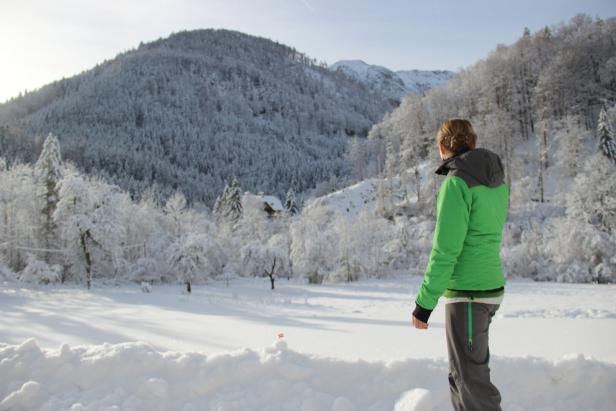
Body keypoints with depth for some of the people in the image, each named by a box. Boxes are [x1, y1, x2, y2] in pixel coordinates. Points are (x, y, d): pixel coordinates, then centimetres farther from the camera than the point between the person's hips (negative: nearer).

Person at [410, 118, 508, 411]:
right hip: (491, 287, 9)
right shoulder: (497, 182, 8)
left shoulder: (456, 183, -16)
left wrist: (424, 303, -14)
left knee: (471, 379, -1)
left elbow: (445, 251, -19)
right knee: (459, 374, 21)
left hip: (467, 293, -9)